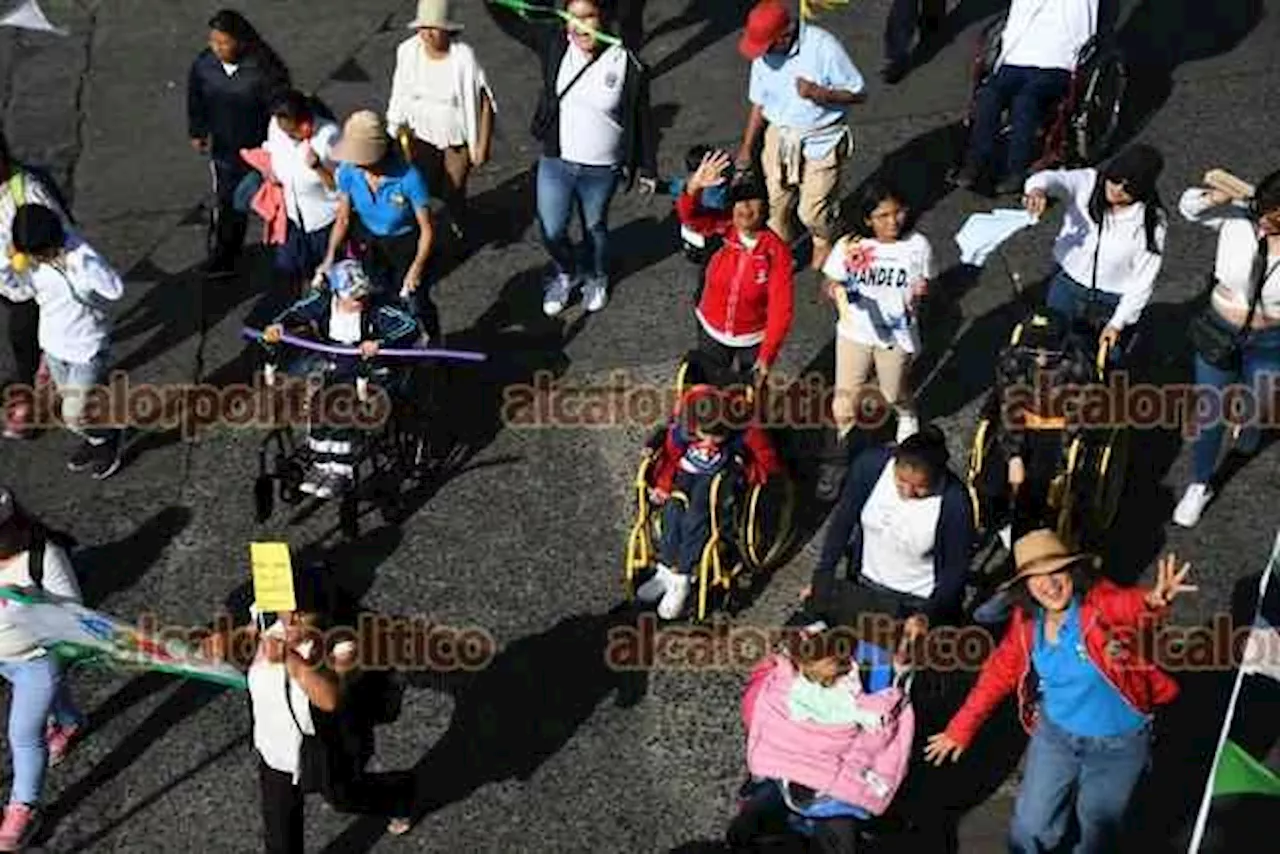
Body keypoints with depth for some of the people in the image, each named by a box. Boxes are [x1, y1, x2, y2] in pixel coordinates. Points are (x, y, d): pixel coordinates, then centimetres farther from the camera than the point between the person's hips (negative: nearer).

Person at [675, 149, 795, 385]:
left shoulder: (777, 251, -23)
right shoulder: (723, 230, -16)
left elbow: (781, 307, -22)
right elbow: (689, 215, -32)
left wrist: (767, 355, -25)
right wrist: (694, 187, -53)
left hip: (753, 339, -2)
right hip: (712, 331, 2)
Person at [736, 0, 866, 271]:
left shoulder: (823, 46, -21)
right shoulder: (763, 55, -7)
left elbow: (858, 93, -13)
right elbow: (759, 103, 8)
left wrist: (820, 93, -29)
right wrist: (746, 148, 11)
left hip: (820, 141, -4)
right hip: (779, 136, 4)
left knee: (812, 212, 1)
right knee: (776, 204, 9)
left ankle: (825, 241, 36)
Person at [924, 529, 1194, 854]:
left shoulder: (1100, 602, -25)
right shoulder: (1027, 620, -9)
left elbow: (1129, 602, -47)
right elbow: (998, 673, 2)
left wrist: (1153, 600, -72)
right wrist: (960, 729, 3)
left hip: (1117, 743, -3)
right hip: (1056, 733, 4)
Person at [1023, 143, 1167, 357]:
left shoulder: (1152, 222, -16)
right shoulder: (1087, 183, -12)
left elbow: (1144, 280, -12)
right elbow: (1056, 179, -32)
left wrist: (1118, 323, -15)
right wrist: (1038, 188, -56)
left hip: (1114, 304, -2)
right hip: (1066, 291, 2)